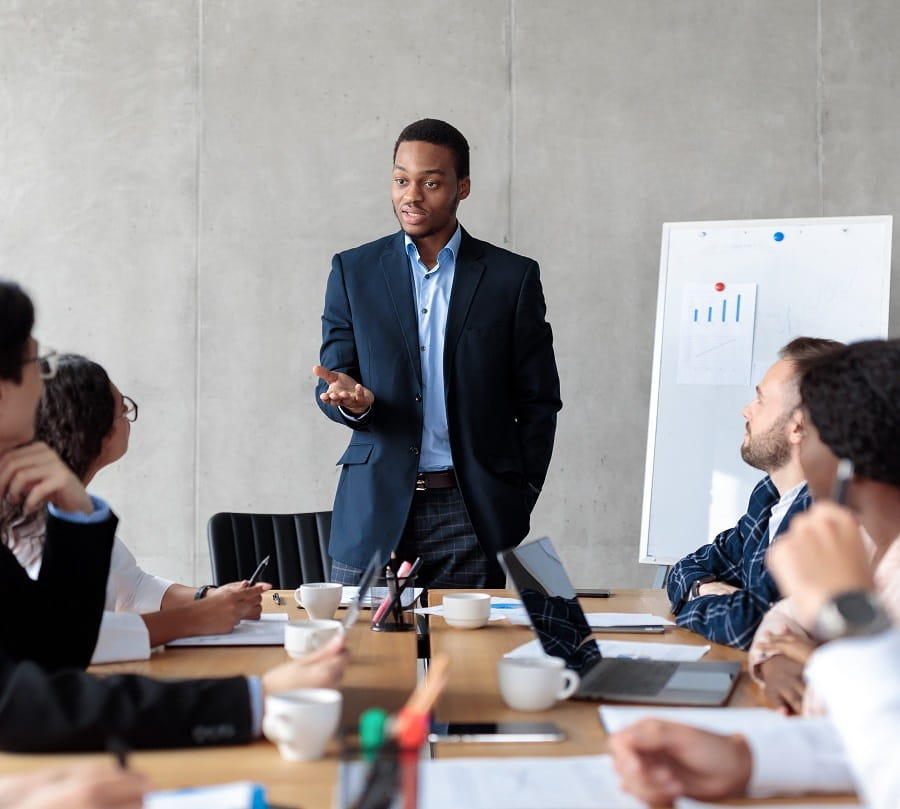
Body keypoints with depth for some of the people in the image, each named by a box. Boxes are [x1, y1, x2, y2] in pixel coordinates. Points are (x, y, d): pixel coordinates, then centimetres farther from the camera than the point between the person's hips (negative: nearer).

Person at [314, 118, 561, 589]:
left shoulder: (512, 277, 5)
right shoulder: (352, 271, 9)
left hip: (475, 516, -1)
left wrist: (519, 502, 0)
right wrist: (351, 399, -16)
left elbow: (539, 401, 7)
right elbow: (332, 379, 8)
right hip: (375, 514, 1)